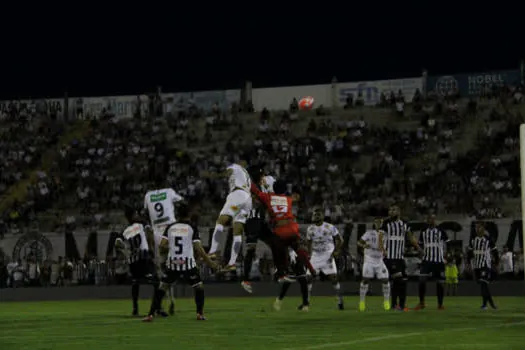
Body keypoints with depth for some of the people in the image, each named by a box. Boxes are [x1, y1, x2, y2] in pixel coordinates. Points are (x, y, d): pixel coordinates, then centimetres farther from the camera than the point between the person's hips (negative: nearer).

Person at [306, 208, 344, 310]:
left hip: (327, 255, -3)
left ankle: (340, 301, -1)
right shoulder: (310, 229, 2)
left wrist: (336, 251, -10)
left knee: (334, 277, -9)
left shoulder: (330, 228, -9)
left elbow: (339, 240, -1)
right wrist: (309, 254, 10)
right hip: (315, 256, 3)